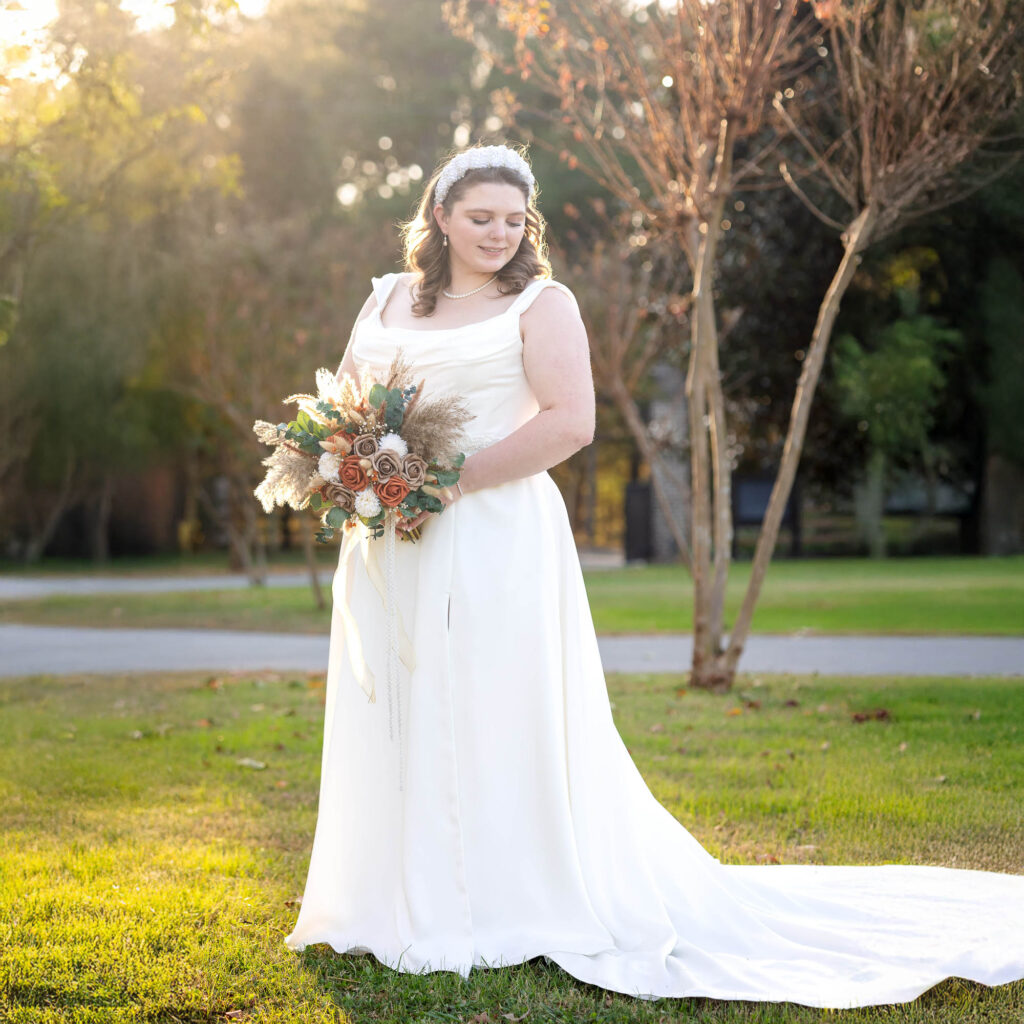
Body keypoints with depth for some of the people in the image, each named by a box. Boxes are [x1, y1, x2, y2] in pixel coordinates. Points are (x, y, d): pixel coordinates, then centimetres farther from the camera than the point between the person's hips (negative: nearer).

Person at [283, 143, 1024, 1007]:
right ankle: (405, 902, 22)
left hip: (497, 542, -5)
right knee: (397, 724, 10)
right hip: (390, 546, 5)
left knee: (498, 724, -2)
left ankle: (516, 908, 9)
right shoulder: (387, 299, 15)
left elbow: (570, 422, -13)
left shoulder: (541, 303, -1)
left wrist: (452, 481, -16)